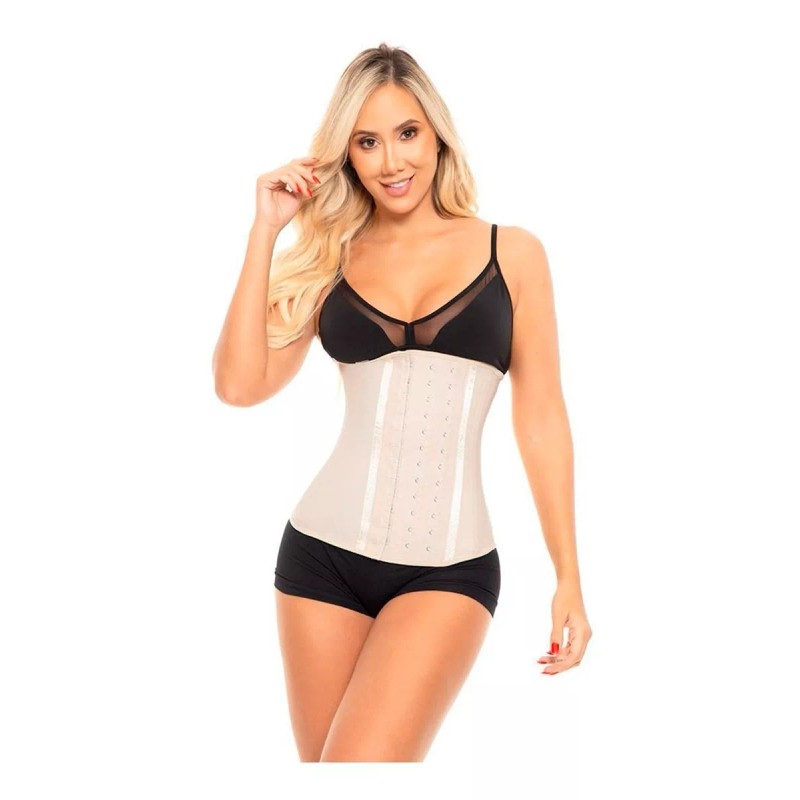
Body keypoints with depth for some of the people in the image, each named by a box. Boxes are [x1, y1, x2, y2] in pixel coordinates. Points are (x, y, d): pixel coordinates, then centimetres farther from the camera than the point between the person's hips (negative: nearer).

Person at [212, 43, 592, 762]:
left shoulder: (512, 253, 4)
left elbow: (542, 419, 5)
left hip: (451, 567, -3)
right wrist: (267, 231, -3)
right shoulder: (332, 258, 9)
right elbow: (240, 384, -4)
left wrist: (569, 577, 4)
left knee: (360, 766, -19)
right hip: (323, 553, 3)